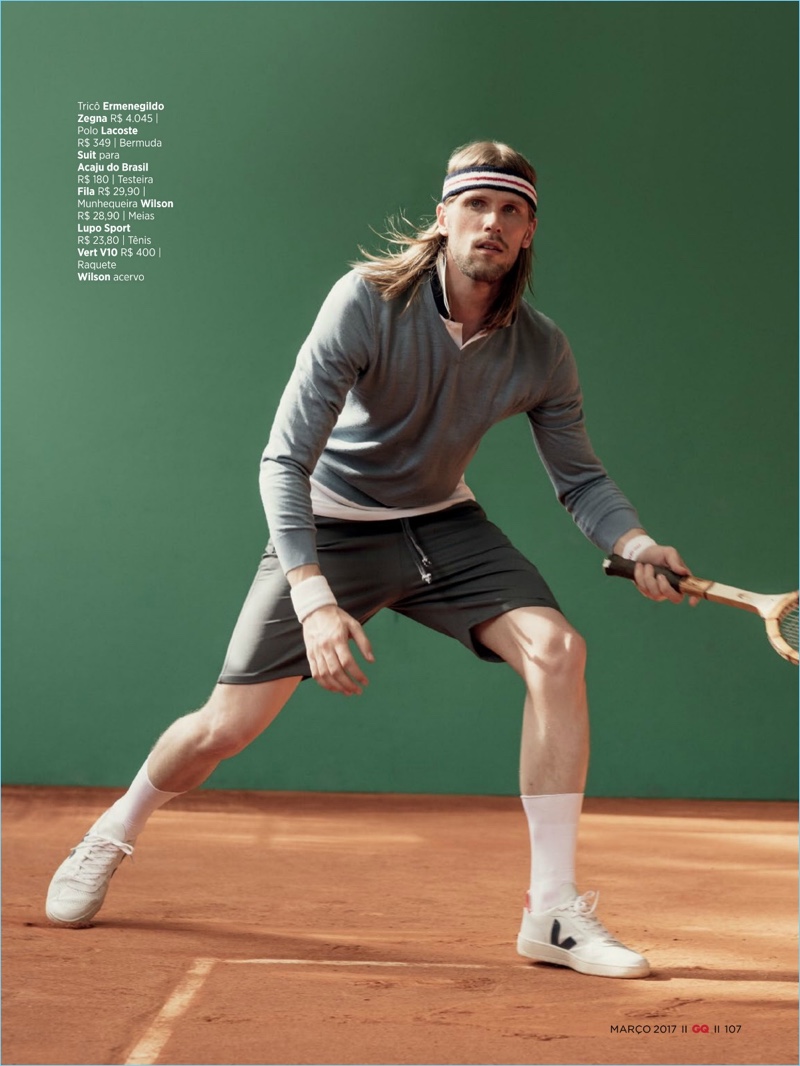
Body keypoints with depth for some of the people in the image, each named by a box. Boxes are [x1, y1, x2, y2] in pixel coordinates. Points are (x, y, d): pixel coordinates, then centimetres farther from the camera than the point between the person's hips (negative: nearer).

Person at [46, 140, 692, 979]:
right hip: (329, 527, -3)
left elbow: (579, 477, 1)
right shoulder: (368, 302, -25)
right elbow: (285, 461, -26)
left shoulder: (540, 351, -12)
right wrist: (315, 600, -38)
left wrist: (636, 544, -21)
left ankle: (553, 913, -14)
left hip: (444, 526, 3)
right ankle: (113, 834, 28)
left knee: (555, 649, -21)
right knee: (226, 727, -7)